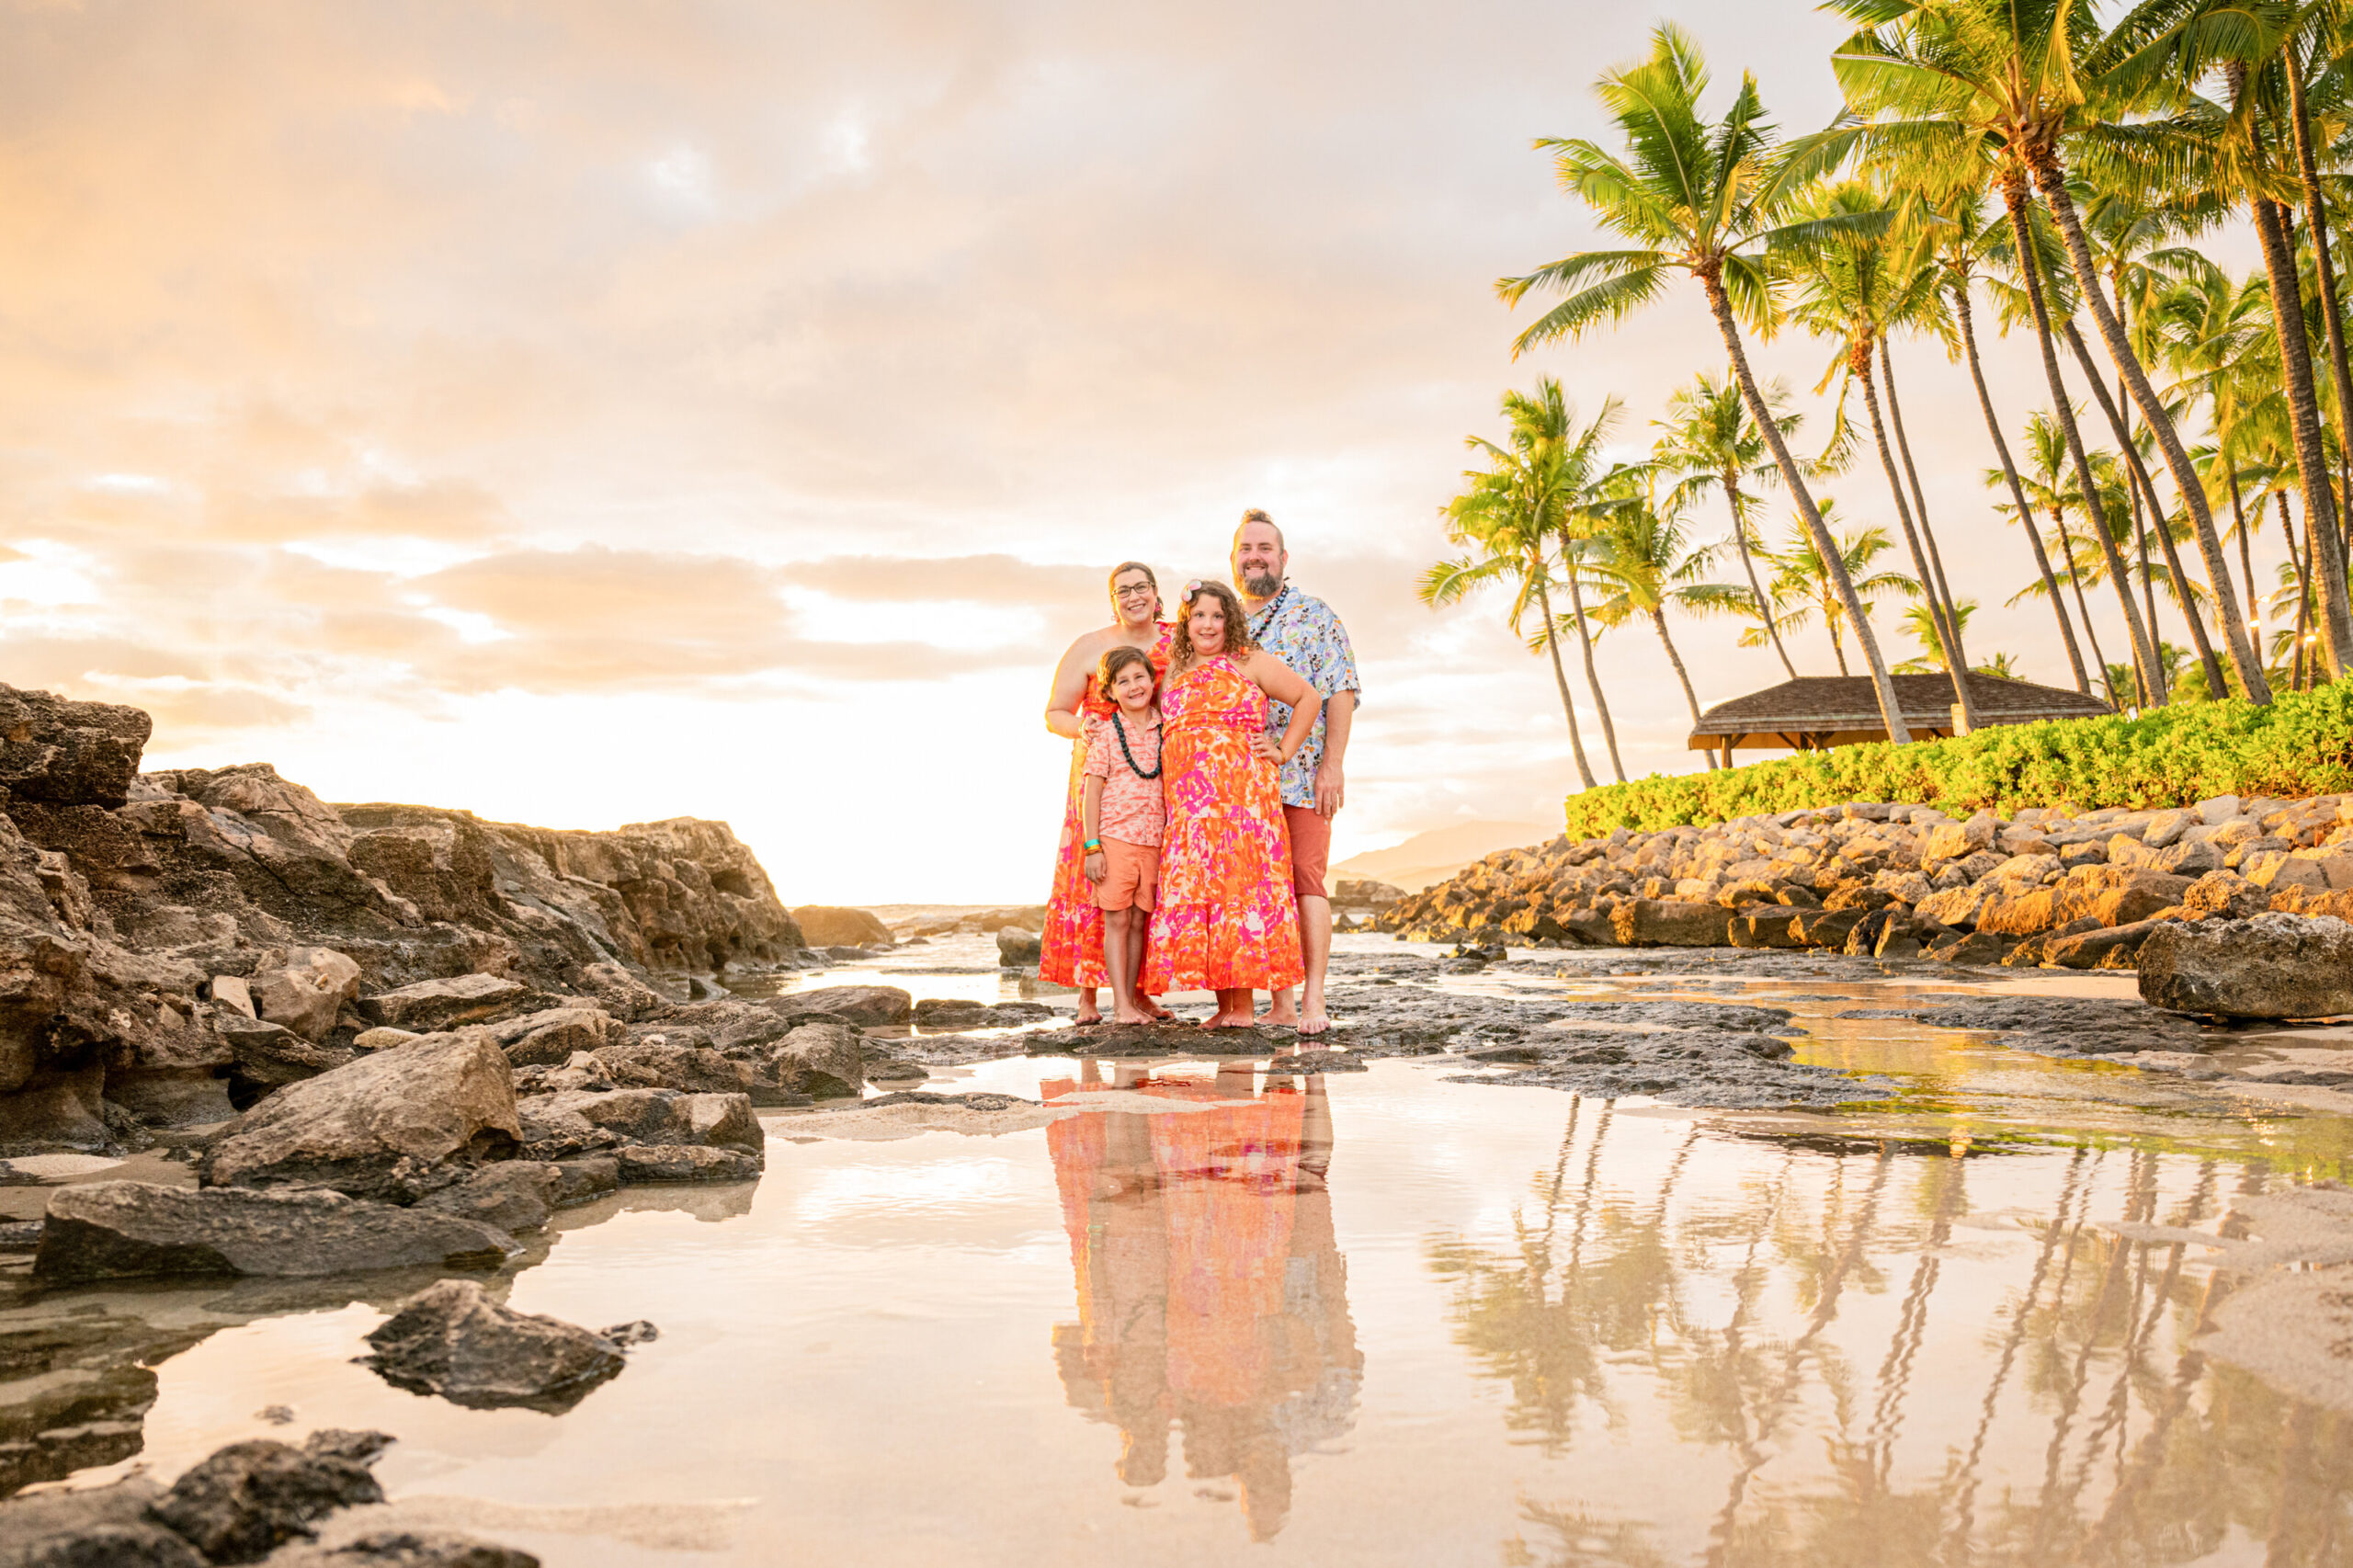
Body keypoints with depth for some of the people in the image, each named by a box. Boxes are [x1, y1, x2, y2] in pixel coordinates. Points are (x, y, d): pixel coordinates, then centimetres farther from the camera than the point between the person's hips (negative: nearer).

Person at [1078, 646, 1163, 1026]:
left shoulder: (1165, 730, 7)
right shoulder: (1106, 733, -2)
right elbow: (1092, 792, -3)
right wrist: (1093, 847, -8)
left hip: (1154, 841, 3)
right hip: (1114, 838, -3)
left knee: (1138, 922, 8)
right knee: (1116, 920, -1)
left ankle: (1131, 998, 15)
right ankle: (1121, 1004, 2)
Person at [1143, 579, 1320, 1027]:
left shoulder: (1250, 663, 6)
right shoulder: (1175, 674, 20)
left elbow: (1309, 698, 8)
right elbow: (1159, 730, 32)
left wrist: (1283, 752, 3)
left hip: (1240, 790, -5)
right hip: (1186, 802, 5)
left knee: (1237, 888, -9)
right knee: (1192, 895, -1)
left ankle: (1243, 1006, -7)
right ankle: (1223, 1004, 5)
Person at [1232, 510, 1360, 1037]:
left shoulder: (1316, 616, 3)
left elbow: (1341, 693, -4)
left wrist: (1332, 765, -14)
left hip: (1301, 772, -5)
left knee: (1305, 879, -9)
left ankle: (1313, 1003, -7)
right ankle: (1281, 1003, 9)